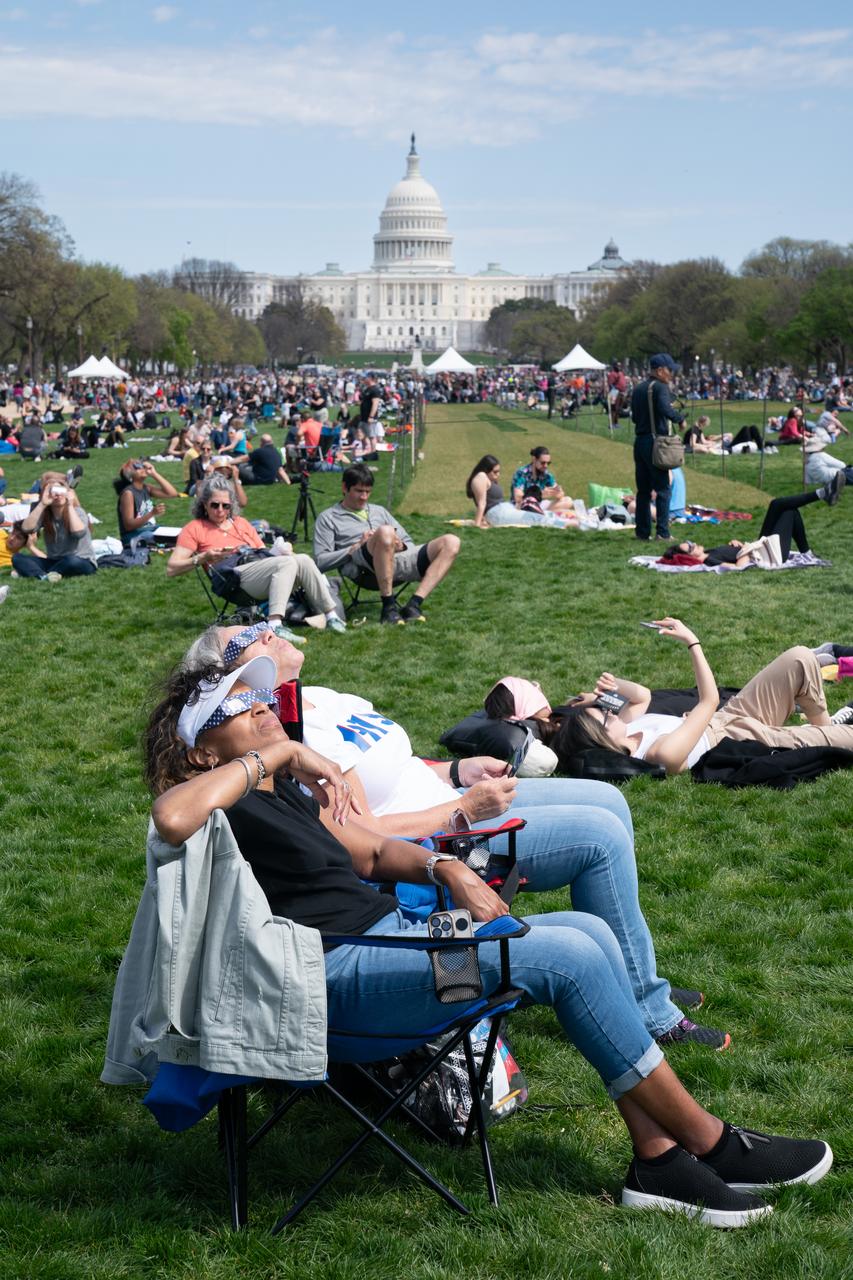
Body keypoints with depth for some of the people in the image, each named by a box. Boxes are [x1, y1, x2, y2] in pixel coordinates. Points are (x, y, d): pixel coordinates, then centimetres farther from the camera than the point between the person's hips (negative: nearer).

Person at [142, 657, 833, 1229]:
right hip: (341, 975, -10)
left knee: (590, 931, -4)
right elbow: (170, 817, -32)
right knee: (568, 955, -19)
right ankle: (711, 1144, -5)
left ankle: (658, 1160, -5)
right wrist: (281, 752, -20)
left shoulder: (284, 793, 22)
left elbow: (371, 851, 26)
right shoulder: (222, 806, -7)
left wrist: (444, 868, 5)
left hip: (391, 932, 10)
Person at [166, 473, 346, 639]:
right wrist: (204, 557, -8)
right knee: (287, 562, -31)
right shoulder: (194, 529, 14)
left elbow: (265, 553, 27)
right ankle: (275, 626, -47)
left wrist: (282, 550, 4)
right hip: (236, 577, -6)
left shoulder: (241, 523, 32)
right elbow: (171, 569, 4)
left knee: (303, 560, -24)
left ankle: (331, 616, -25)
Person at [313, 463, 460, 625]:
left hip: (401, 561, 6)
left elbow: (409, 543, 29)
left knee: (451, 542, -17)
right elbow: (321, 561, 4)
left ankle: (414, 605, -30)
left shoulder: (379, 511, 33)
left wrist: (400, 545, 4)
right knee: (385, 531, -38)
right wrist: (356, 547, -6)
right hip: (363, 568, -5)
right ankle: (389, 606, -31)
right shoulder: (328, 518, 19)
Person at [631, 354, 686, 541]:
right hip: (655, 442, -7)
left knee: (643, 489, 11)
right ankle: (663, 532, -7)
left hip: (639, 441, 7)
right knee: (663, 488, -3)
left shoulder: (638, 389, 15)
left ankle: (642, 532, 11)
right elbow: (665, 408, -25)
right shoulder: (660, 387, -9)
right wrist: (680, 418, -10)